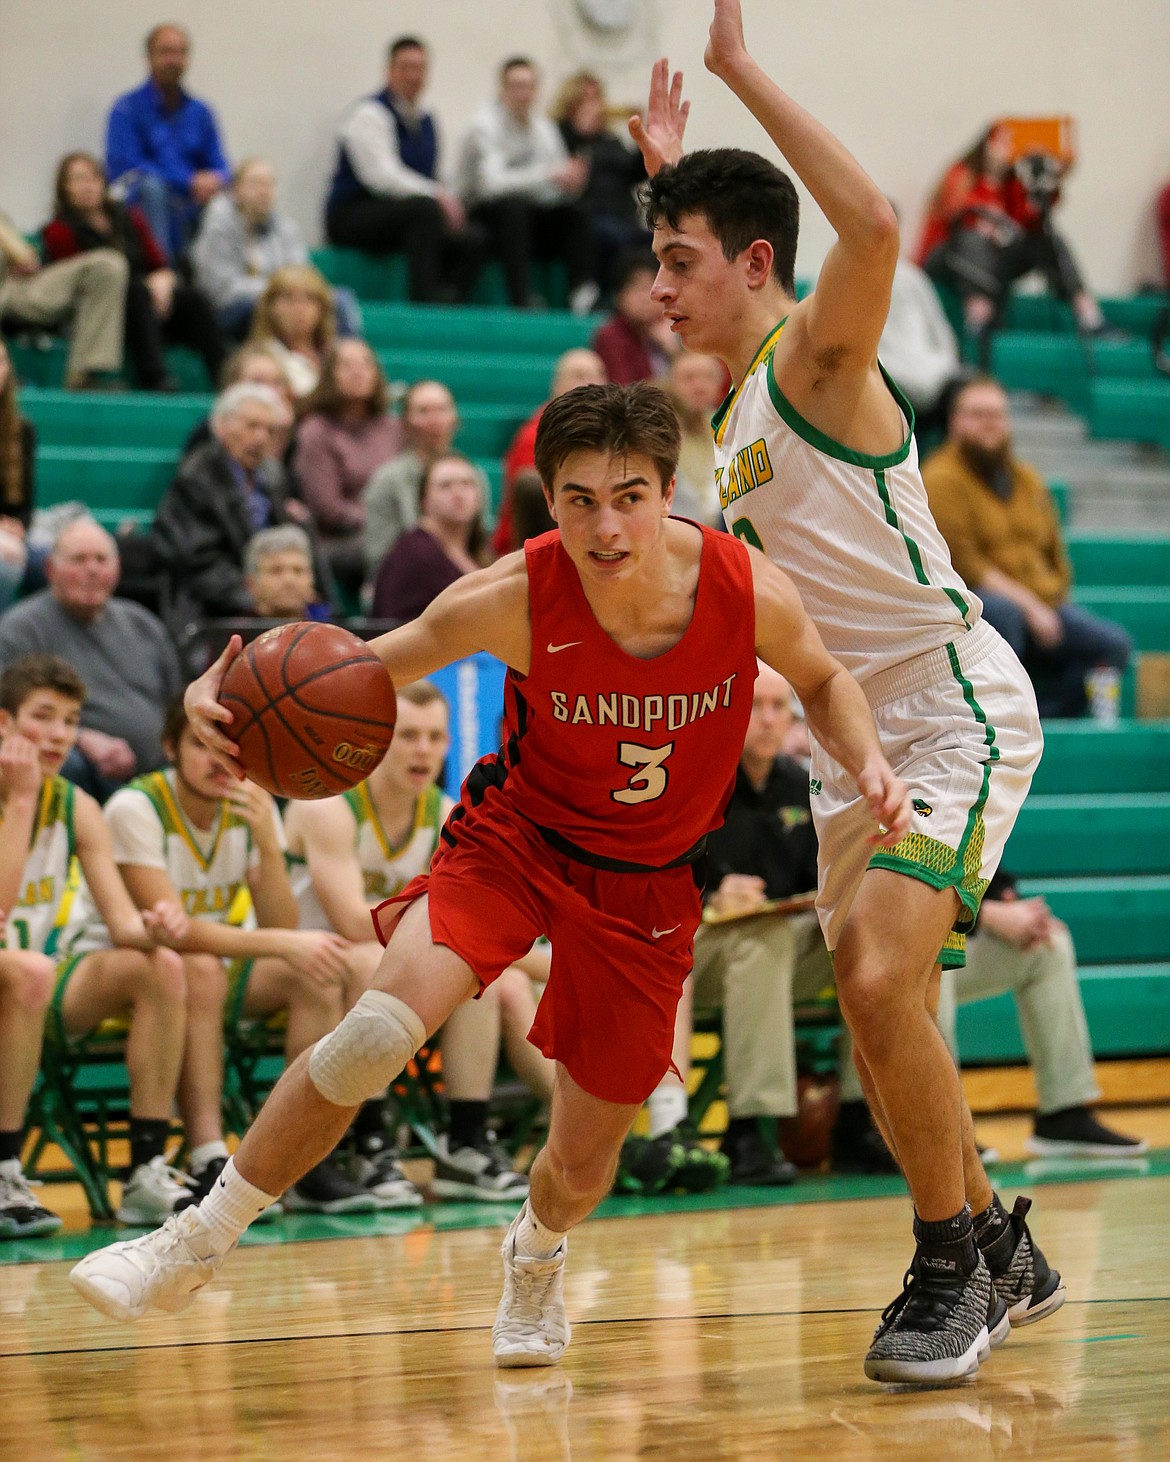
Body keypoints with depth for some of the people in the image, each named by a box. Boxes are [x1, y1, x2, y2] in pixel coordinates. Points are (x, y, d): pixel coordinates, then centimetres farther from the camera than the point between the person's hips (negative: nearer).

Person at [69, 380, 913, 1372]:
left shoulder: (749, 591, -22)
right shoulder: (515, 600, -26)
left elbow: (823, 680, 2)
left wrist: (868, 764, -19)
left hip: (648, 882, 2)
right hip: (515, 838, -2)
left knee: (583, 1163, 7)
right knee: (382, 1028, -27)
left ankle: (536, 1257, 47)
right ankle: (198, 1243, -10)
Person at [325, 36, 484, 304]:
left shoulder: (426, 121, 15)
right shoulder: (369, 114, -10)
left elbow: (432, 179, 20)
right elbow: (382, 176, -23)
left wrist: (448, 201, -4)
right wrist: (436, 196, -31)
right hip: (351, 217, -8)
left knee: (471, 239, -14)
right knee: (426, 209, -35)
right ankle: (424, 300, -36)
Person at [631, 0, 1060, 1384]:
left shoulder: (816, 354, -15)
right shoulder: (732, 401, 10)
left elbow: (873, 225, -38)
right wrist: (674, 171, 28)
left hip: (953, 706, -10)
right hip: (852, 726, 10)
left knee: (881, 977, -21)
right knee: (876, 1009, 10)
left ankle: (953, 1267, -5)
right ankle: (999, 1255, 26)